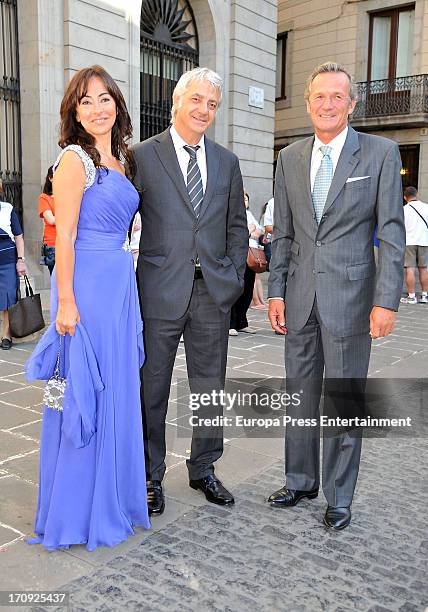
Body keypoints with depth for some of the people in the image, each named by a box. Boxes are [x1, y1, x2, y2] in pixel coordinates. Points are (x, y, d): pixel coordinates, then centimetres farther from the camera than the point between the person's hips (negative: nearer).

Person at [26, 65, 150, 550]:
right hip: (87, 284, -8)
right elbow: (64, 237, -13)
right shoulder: (74, 159, -8)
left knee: (117, 394, 15)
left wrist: (124, 284, 17)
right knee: (84, 396, 0)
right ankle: (76, 511, 17)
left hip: (121, 284, 8)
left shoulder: (121, 160, 16)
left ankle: (113, 497, 32)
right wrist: (66, 302, -17)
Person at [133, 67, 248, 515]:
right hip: (161, 292, -3)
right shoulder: (143, 155, -1)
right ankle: (150, 475, 25)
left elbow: (236, 226, 15)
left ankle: (203, 469, 31)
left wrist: (234, 275, 5)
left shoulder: (227, 162, 11)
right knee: (152, 388, 7)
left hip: (214, 293, 4)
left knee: (210, 387, 12)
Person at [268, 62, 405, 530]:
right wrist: (276, 291, 6)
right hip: (300, 296, 4)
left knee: (344, 399, 5)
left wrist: (386, 301, -12)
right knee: (300, 394, 13)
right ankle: (300, 481, 31)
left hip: (350, 295, -4)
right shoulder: (290, 158, 9)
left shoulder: (380, 153, -2)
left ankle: (339, 497, 22)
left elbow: (391, 233, -6)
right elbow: (283, 233, 11)